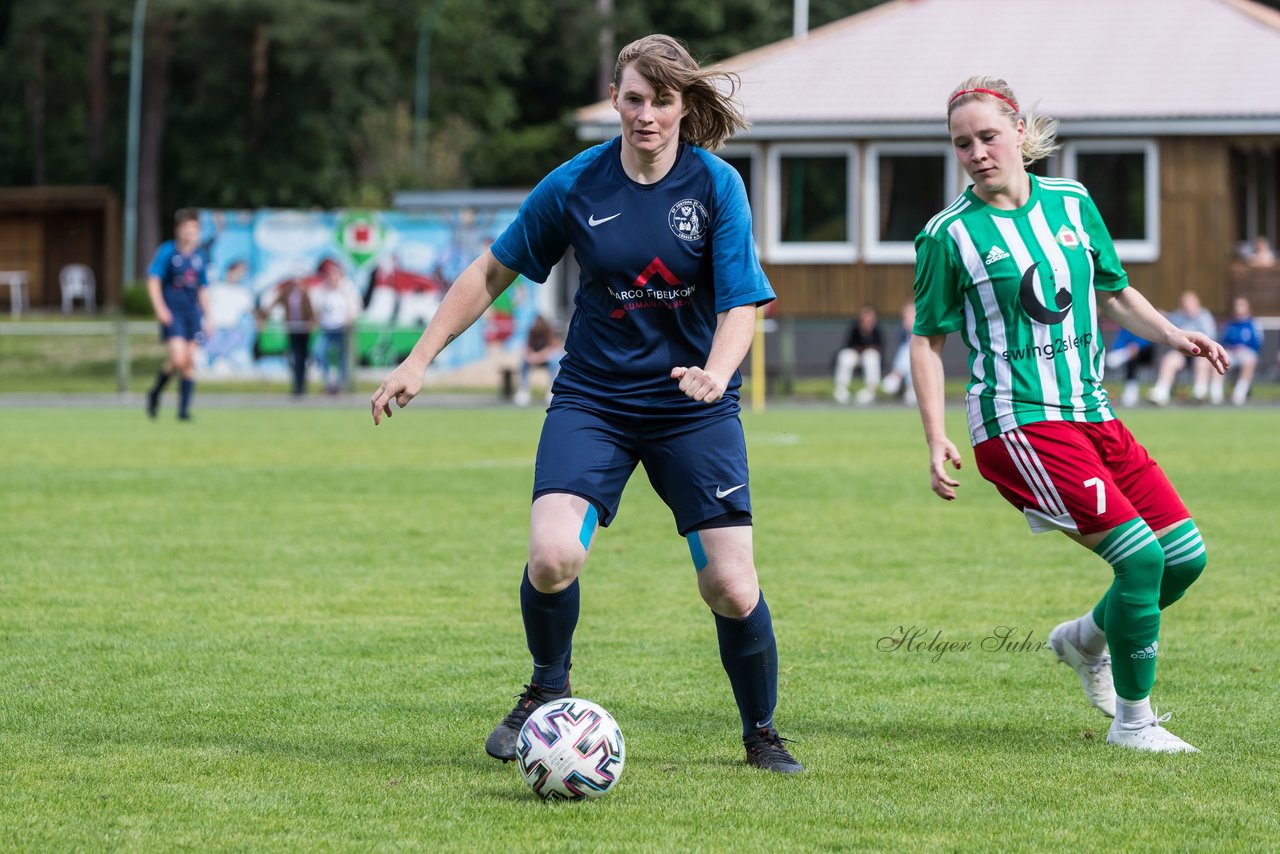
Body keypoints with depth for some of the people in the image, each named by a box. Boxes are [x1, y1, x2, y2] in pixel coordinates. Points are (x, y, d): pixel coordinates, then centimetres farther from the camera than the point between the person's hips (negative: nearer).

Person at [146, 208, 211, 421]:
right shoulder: (167, 251, -4)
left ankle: (184, 409, 5)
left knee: (190, 361, 0)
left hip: (193, 312, 5)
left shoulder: (199, 256, 12)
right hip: (172, 312, -5)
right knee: (178, 358, -17)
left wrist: (207, 317, 17)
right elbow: (153, 280, -7)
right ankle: (155, 394, 8)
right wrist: (159, 308, -16)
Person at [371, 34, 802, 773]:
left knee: (733, 589, -7)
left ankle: (763, 734, 21)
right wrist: (420, 360, 5)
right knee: (552, 556, -22)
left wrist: (715, 372, -31)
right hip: (592, 399, 0)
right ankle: (547, 692, 8)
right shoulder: (576, 185, -5)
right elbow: (493, 272, 7)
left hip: (694, 408, 0)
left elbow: (742, 305, -10)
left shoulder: (717, 185, -8)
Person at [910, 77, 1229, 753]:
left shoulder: (1072, 204, 10)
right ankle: (1133, 721, -2)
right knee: (1141, 557, -18)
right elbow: (928, 341, 1)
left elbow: (1114, 294, 20)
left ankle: (1085, 639, 30)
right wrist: (937, 442, -7)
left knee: (1185, 555, 2)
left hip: (1091, 414, 6)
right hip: (1019, 424, -6)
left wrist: (1171, 334, 2)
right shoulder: (950, 235, -4)